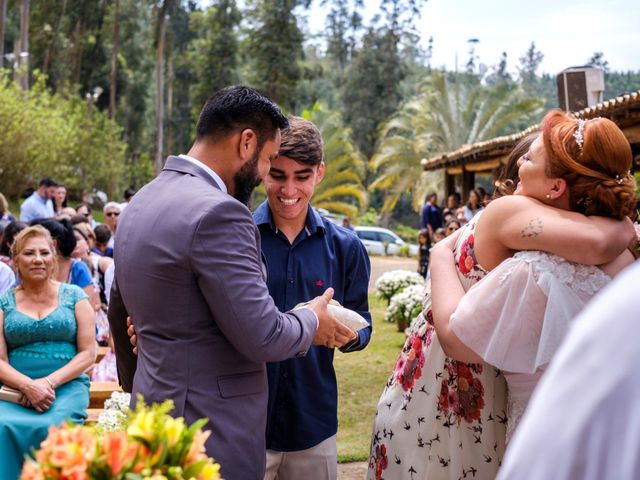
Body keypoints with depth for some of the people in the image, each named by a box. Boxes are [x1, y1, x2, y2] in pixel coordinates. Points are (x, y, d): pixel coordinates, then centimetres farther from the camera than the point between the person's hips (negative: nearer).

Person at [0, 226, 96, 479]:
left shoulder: (74, 296, 10)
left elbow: (88, 353, 4)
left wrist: (49, 382, -10)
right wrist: (28, 385, -15)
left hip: (67, 385, -1)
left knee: (50, 427, -33)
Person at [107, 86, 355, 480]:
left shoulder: (141, 202, 7)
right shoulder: (218, 214, -22)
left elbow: (119, 313, 18)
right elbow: (262, 337, -21)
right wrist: (312, 322, -1)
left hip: (154, 404, 9)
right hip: (211, 431, -9)